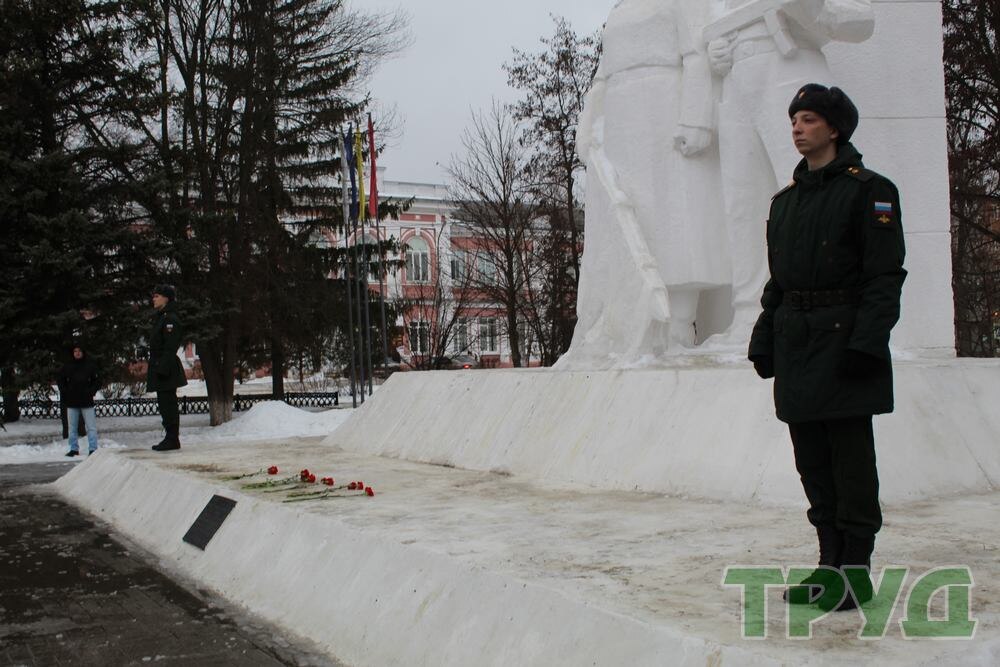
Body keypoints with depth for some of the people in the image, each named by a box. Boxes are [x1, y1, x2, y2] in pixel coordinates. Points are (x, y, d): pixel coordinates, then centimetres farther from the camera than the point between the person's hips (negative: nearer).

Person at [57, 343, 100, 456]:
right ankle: (74, 449, 16)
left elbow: (97, 381, 4)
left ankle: (93, 449, -1)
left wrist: (91, 392, -8)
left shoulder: (90, 365, 0)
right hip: (71, 401, 2)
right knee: (72, 427, 9)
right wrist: (64, 392, 2)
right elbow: (60, 380, 14)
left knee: (91, 427, -4)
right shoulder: (68, 366, 4)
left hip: (87, 401, -2)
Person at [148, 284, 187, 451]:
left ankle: (172, 439, -4)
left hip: (167, 368, -10)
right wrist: (154, 368, 19)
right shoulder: (160, 318, 19)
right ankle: (171, 439, 17)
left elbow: (170, 347, -19)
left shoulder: (170, 319, -13)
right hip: (159, 368, 10)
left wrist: (162, 368, -23)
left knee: (168, 403, -8)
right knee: (165, 403, 12)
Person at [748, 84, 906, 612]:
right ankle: (830, 562, 19)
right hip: (795, 345, 7)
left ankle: (856, 569, 7)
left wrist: (866, 341, -18)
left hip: (843, 336, -7)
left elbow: (885, 275, -9)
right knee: (813, 463, 10)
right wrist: (765, 341, 12)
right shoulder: (785, 200, 17)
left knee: (851, 457, -2)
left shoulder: (868, 191, -3)